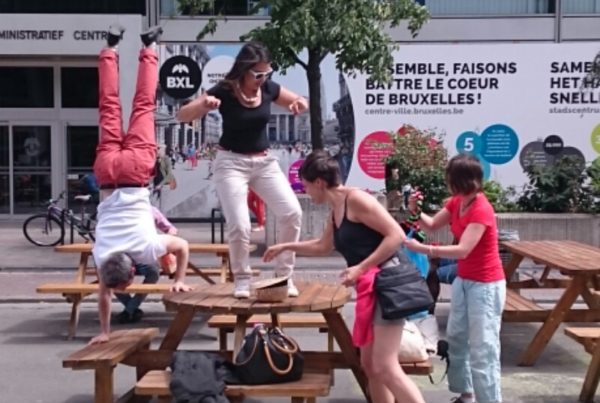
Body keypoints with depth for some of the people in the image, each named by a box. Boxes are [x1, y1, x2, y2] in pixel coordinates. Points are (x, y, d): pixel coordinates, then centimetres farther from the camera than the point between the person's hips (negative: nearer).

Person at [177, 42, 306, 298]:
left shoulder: (268, 88, -4)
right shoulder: (224, 91, -15)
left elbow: (300, 102, 13)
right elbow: (182, 116, -16)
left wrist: (300, 104, -12)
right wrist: (203, 105, -37)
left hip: (264, 161, 4)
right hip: (231, 162, -4)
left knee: (292, 212, -10)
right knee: (239, 225, -16)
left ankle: (284, 276, 5)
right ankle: (242, 280, 9)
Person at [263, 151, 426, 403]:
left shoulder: (356, 199, -13)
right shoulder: (336, 210, 15)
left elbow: (396, 235, -20)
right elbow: (323, 246, 34)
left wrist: (360, 268, -22)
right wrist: (285, 247, 37)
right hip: (369, 289, 10)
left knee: (386, 367, -15)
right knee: (369, 364, 11)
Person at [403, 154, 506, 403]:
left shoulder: (481, 210, -25)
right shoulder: (456, 202, 1)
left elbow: (462, 250, -32)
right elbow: (432, 225, 10)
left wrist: (422, 249, -34)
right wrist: (416, 212, -10)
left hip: (485, 285, -9)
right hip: (463, 280, 10)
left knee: (482, 349, -7)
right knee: (456, 338, 17)